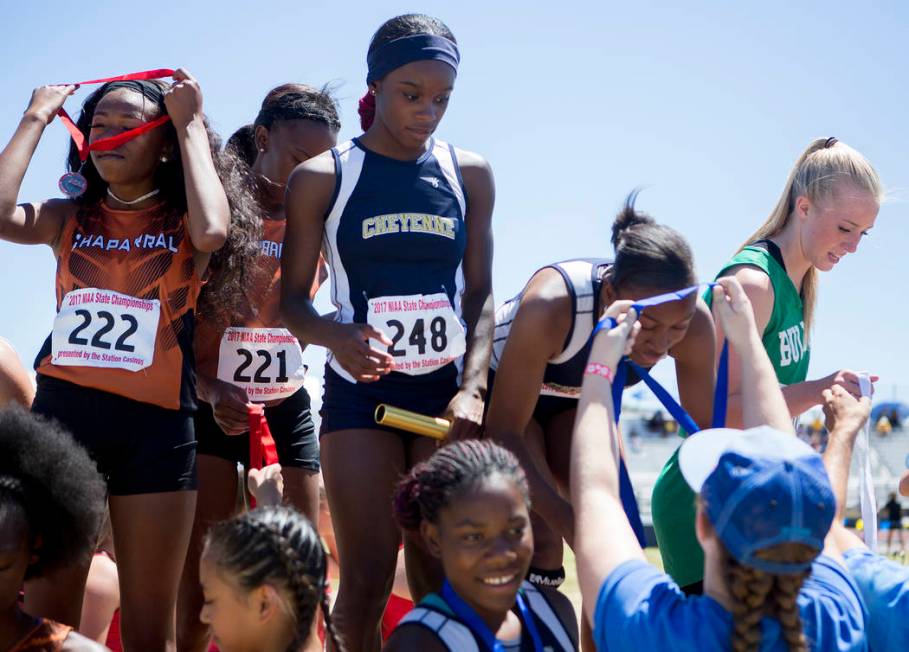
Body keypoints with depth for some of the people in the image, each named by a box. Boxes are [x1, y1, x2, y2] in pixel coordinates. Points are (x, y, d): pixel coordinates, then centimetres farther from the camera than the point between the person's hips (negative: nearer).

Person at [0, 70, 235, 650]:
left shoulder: (184, 223, 5)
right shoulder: (69, 218, 11)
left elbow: (212, 232, -20)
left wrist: (191, 124, -7)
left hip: (155, 424, -2)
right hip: (62, 412, 2)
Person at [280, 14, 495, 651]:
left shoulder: (469, 174, 5)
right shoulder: (321, 179, -2)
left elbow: (480, 294, 7)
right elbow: (294, 300, 0)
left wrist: (473, 389, -7)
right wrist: (336, 335, -21)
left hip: (448, 392, 2)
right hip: (361, 392, -2)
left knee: (443, 579, 3)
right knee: (366, 581, -5)